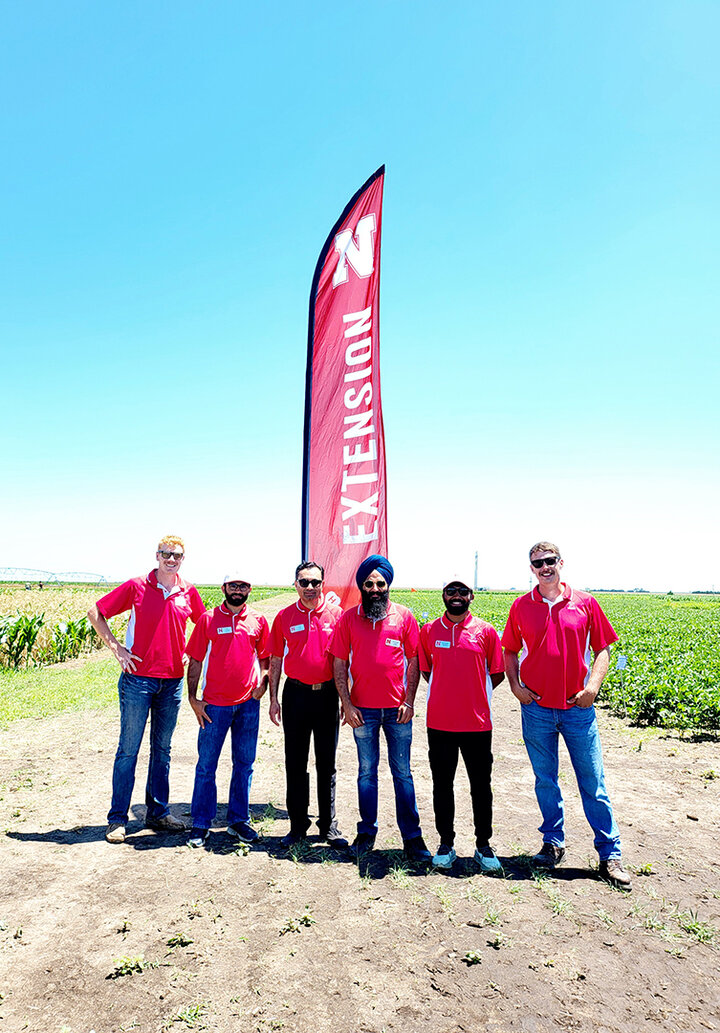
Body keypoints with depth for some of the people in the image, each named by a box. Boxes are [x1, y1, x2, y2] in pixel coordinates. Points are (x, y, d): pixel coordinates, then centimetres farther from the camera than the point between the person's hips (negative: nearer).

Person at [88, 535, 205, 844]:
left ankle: (158, 813, 25)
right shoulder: (136, 587, -5)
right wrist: (116, 648, -6)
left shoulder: (189, 593, 4)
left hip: (172, 682, 4)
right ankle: (117, 819, 14)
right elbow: (96, 612, 0)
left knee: (162, 749, 13)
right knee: (128, 750, 2)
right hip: (138, 679, -3)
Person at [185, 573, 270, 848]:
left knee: (244, 764, 11)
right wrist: (193, 698, -4)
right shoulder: (208, 619, -1)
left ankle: (238, 820, 25)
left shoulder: (258, 621, 5)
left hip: (248, 703, 2)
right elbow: (195, 661, 1)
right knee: (206, 765, 5)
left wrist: (262, 683, -2)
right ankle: (201, 824, 19)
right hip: (214, 704, -2)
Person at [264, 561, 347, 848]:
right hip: (296, 693, 1)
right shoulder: (284, 617, 2)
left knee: (327, 763, 8)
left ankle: (328, 825, 21)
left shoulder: (335, 614, -2)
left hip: (327, 694, -1)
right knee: (295, 762, 8)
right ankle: (298, 825, 22)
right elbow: (275, 660, 7)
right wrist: (273, 698, 3)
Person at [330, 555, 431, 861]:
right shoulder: (348, 618, 1)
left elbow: (413, 662, 4)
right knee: (367, 772, 12)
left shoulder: (404, 617, 0)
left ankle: (411, 836, 17)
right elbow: (339, 665, 2)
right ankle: (367, 831, 26)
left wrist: (409, 701, -4)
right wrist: (347, 704, -4)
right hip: (363, 710, 1)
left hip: (397, 709, 0)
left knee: (403, 773, 6)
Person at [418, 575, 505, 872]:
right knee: (442, 785, 11)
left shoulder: (486, 631, -1)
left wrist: (475, 695, 5)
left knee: (481, 786, 10)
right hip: (440, 723, 1)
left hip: (478, 723, -1)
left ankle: (483, 845, 26)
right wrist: (448, 693, 6)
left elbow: (497, 675, 6)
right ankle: (446, 844, 26)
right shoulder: (429, 630, 2)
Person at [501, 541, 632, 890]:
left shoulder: (584, 603, -1)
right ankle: (553, 843, 28)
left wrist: (593, 686, -10)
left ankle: (610, 854, 16)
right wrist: (515, 685, -3)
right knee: (545, 780, 12)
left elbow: (601, 649, 4)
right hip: (537, 707, 1)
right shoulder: (521, 607, 2)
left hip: (578, 706, -1)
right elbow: (510, 651, 11)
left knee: (593, 782, 5)